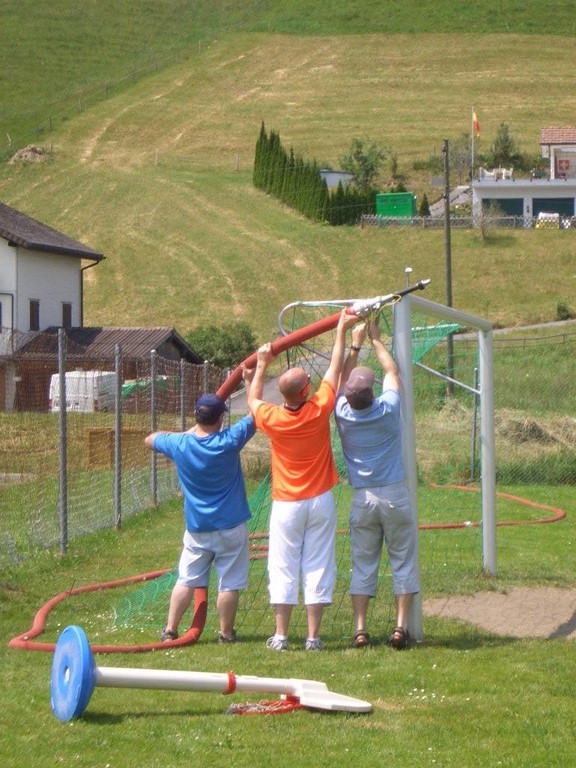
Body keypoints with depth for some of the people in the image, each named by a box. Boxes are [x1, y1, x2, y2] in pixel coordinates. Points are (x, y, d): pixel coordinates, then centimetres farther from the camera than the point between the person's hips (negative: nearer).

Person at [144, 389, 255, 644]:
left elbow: (150, 439, 12)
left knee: (186, 580, 11)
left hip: (196, 528, 3)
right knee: (229, 583, 6)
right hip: (231, 527, -3)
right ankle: (226, 633, 12)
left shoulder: (180, 444, -9)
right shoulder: (229, 442, -16)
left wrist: (188, 431, 14)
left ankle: (170, 630, 12)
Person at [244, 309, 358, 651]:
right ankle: (313, 636, 2)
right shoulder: (319, 410, -13)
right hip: (320, 501, 0)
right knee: (318, 567, 3)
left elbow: (253, 400, 14)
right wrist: (342, 329, 11)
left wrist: (261, 366, 24)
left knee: (284, 569, 5)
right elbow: (336, 369, 1)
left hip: (286, 504, 0)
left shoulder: (272, 419, -11)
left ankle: (281, 636, 6)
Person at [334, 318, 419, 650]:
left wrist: (355, 346, 21)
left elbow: (342, 380, 13)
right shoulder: (388, 410, -12)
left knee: (363, 565, 7)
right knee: (404, 563, 5)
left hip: (363, 499, 2)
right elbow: (393, 371, 6)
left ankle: (360, 629, 1)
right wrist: (376, 339, 18)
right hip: (395, 495, -2)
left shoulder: (343, 415, -7)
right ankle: (401, 626, -1)